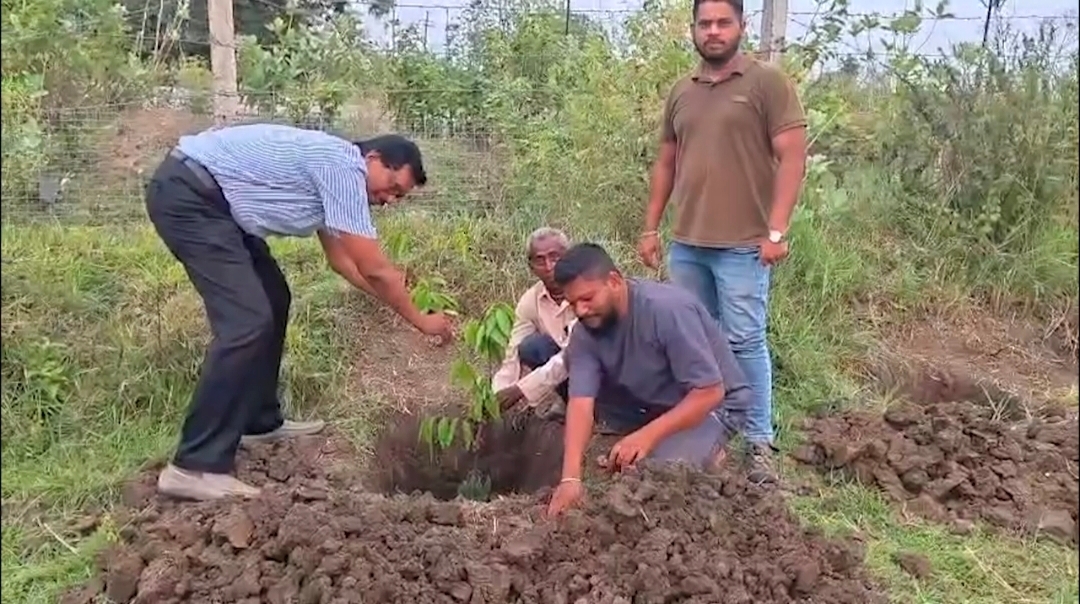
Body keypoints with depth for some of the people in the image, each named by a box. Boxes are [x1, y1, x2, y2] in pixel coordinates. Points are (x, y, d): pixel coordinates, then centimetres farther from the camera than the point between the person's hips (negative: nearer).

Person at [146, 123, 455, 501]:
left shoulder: (332, 167, 15)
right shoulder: (344, 169, -15)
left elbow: (340, 259, 25)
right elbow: (374, 269, -14)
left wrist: (396, 301, 23)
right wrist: (421, 321, -1)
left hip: (211, 199, 11)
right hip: (185, 193, -11)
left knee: (272, 300, 17)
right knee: (248, 321, -18)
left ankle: (260, 423, 26)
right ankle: (194, 467, -16)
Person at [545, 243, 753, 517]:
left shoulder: (668, 309, -32)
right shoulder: (585, 334, -15)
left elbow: (710, 391, -31)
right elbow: (581, 403, -25)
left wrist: (648, 435, -36)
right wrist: (571, 477, -37)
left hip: (715, 405, -6)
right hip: (654, 403, 6)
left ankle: (707, 453, 2)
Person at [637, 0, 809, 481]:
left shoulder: (767, 82, -3)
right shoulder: (680, 92, 13)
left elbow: (792, 157, -8)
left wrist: (776, 230, -16)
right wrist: (651, 228, 12)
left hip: (742, 243, -5)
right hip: (686, 243, 6)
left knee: (744, 341, -3)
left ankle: (759, 443, 7)